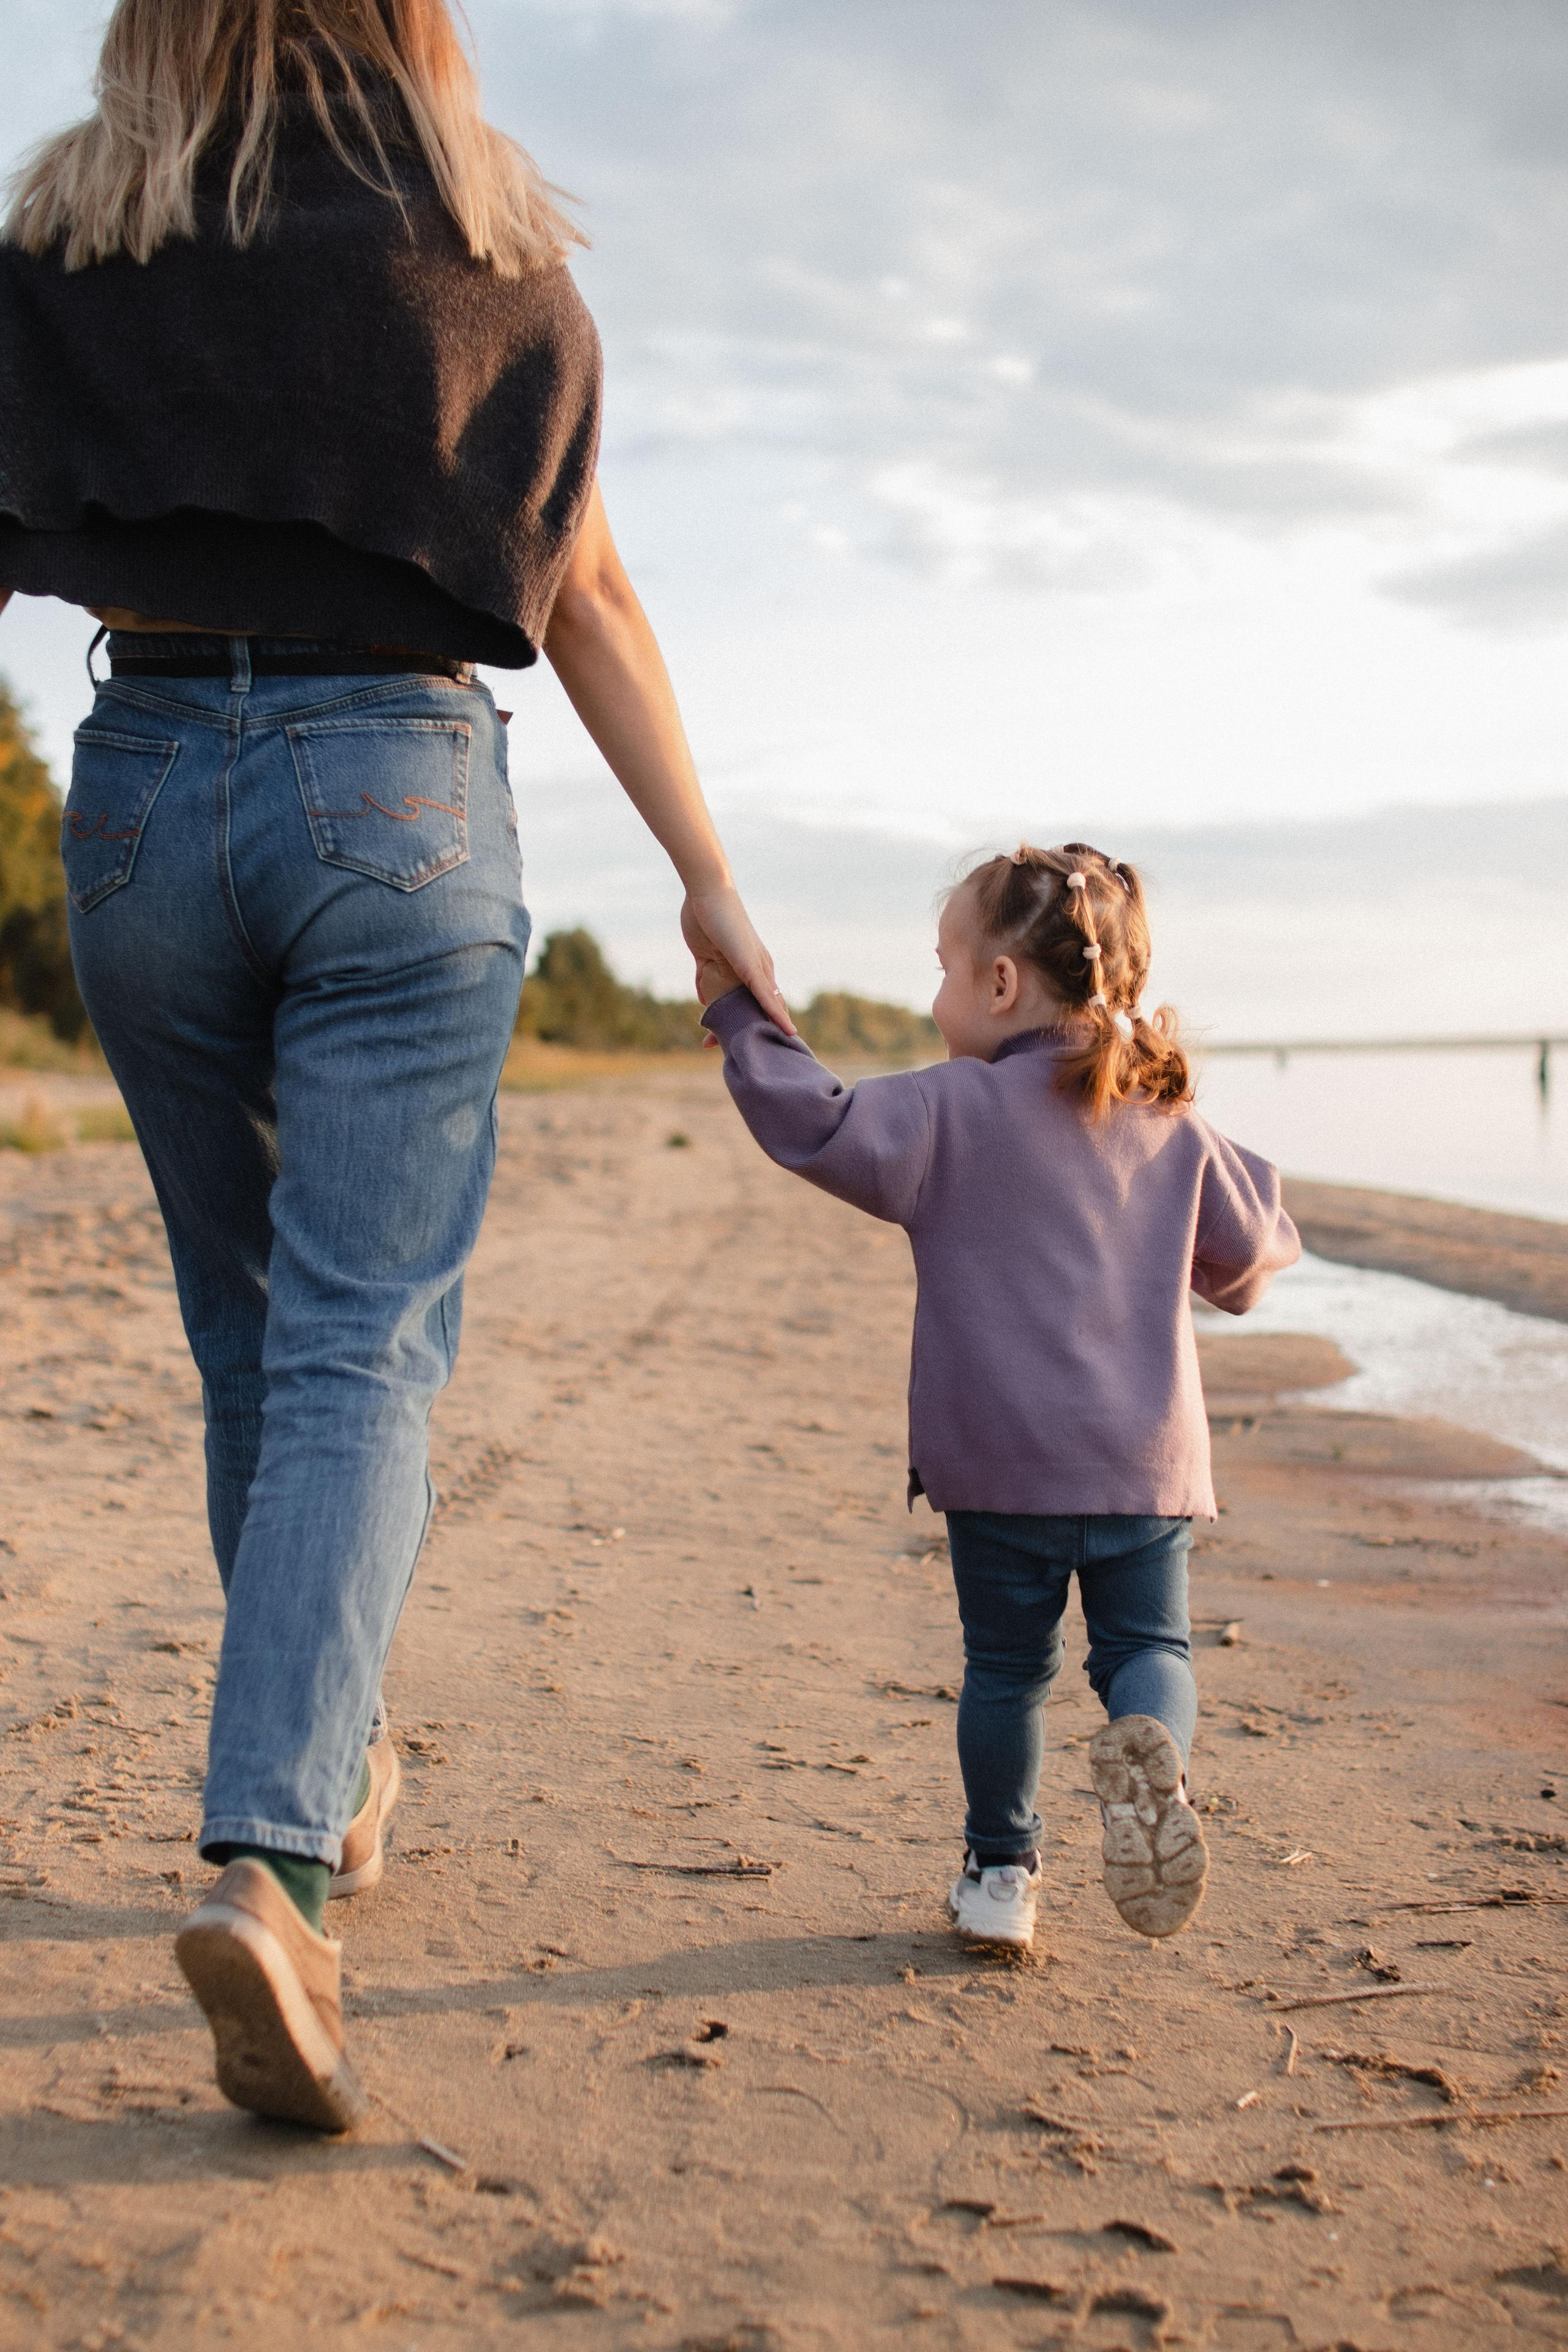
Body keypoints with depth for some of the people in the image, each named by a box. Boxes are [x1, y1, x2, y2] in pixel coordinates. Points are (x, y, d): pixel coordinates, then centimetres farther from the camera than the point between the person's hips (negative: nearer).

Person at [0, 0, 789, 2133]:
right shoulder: (495, 252, 8)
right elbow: (589, 605, 8)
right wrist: (708, 873, 15)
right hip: (402, 783, -2)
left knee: (253, 1351, 15)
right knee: (362, 1356, -6)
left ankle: (329, 1770, 29)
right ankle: (269, 1860, -23)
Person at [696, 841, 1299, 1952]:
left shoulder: (954, 1109, -8)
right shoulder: (1170, 1123, 6)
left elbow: (820, 1126, -15)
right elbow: (1256, 1243, 14)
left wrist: (741, 1015, -5)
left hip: (1001, 1462, -2)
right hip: (1149, 1457, 2)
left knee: (1007, 1665, 13)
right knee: (1150, 1646, 12)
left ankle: (1002, 1871, 21)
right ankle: (1150, 1750, -20)